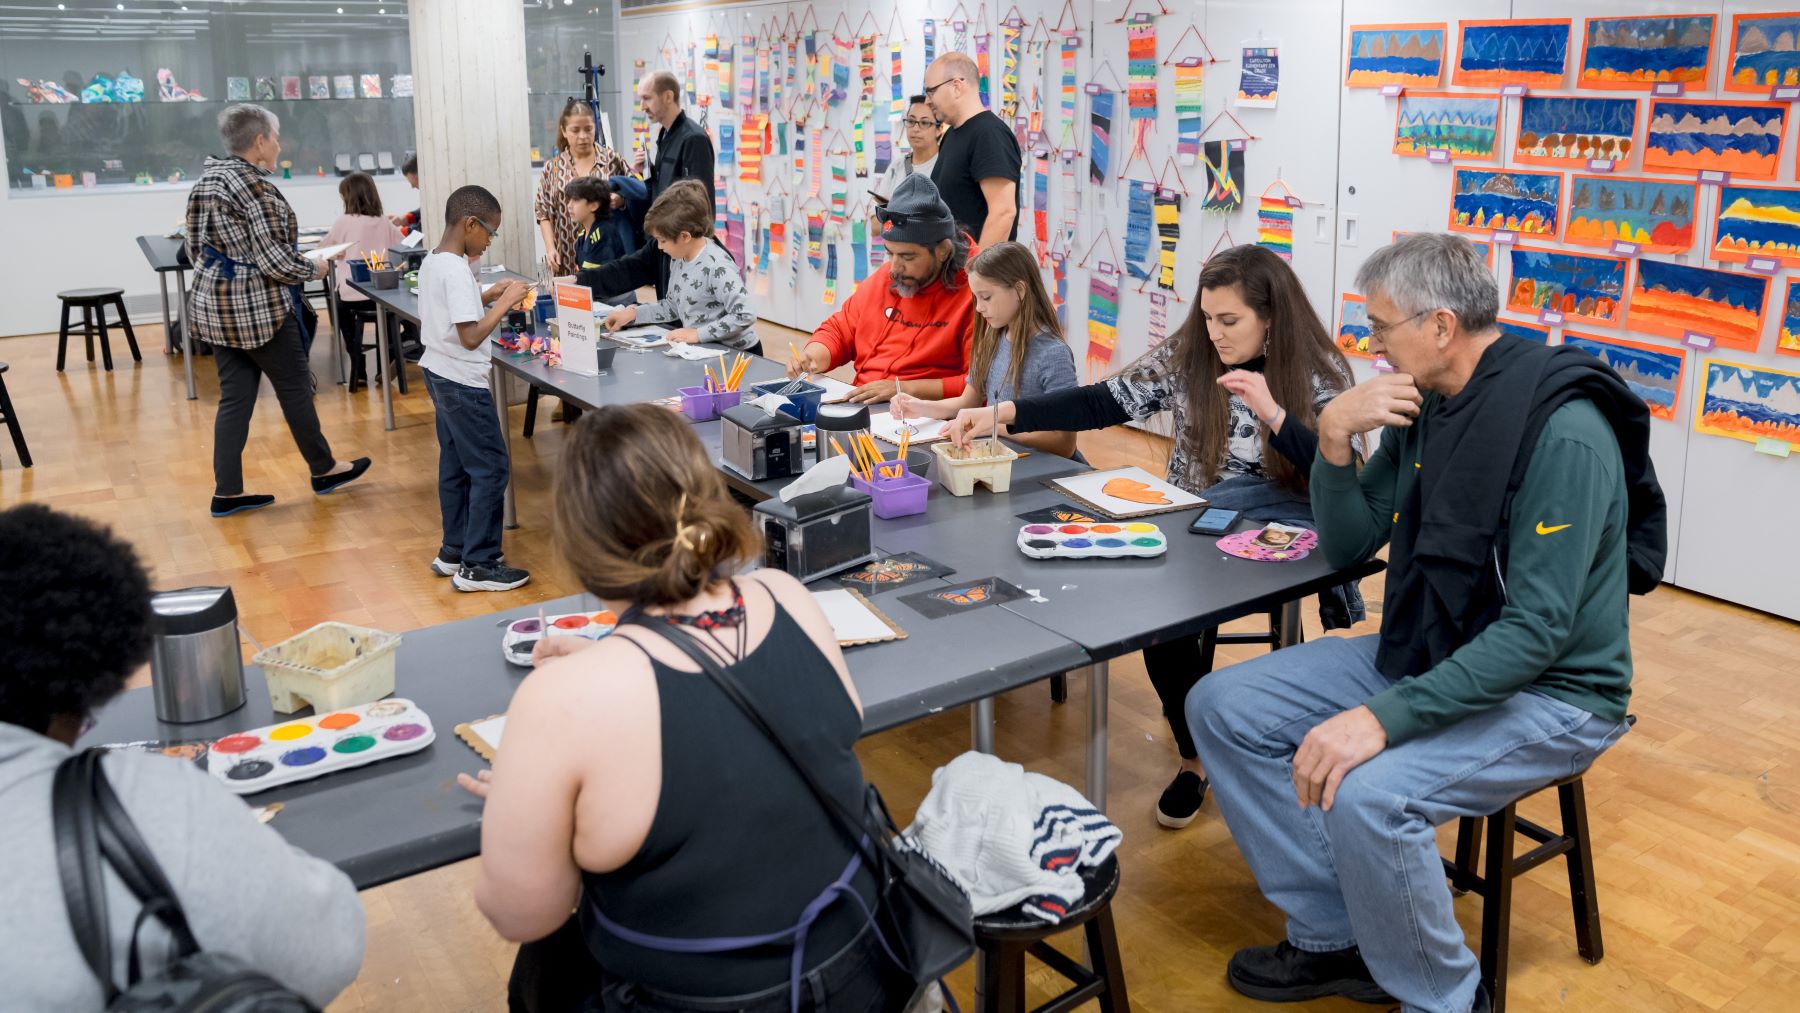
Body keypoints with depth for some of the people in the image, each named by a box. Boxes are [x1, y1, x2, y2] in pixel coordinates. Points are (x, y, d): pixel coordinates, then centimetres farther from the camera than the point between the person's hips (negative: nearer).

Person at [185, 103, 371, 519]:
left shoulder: (205, 182, 9)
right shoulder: (255, 187, -18)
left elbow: (195, 248, 15)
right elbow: (275, 261, -21)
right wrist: (314, 270, -5)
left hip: (214, 305, 8)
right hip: (257, 308, -8)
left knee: (234, 397, 10)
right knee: (295, 388, 8)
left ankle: (227, 492, 11)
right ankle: (324, 470, 23)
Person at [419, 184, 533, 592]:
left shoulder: (431, 262, 8)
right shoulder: (457, 271, -21)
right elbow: (471, 337, -25)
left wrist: (487, 295, 10)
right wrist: (504, 302, -17)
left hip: (438, 375, 10)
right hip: (463, 383, -10)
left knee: (455, 466, 17)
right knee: (491, 469, -4)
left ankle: (453, 551, 26)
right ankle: (478, 566, 0)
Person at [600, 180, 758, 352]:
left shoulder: (717, 267, -22)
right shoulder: (679, 258, 5)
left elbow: (744, 316, -26)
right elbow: (673, 306, 16)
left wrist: (698, 334, -24)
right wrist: (633, 313, 6)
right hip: (705, 349, 8)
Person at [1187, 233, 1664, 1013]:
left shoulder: (1564, 431, -23)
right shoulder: (1423, 407, 2)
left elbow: (1536, 631, -28)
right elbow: (1347, 548, 6)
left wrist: (1384, 718, -34)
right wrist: (1334, 436, -11)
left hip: (1545, 692, -8)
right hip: (1422, 654, 8)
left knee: (1366, 794, -34)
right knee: (1221, 708, -3)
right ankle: (1335, 942, 7)